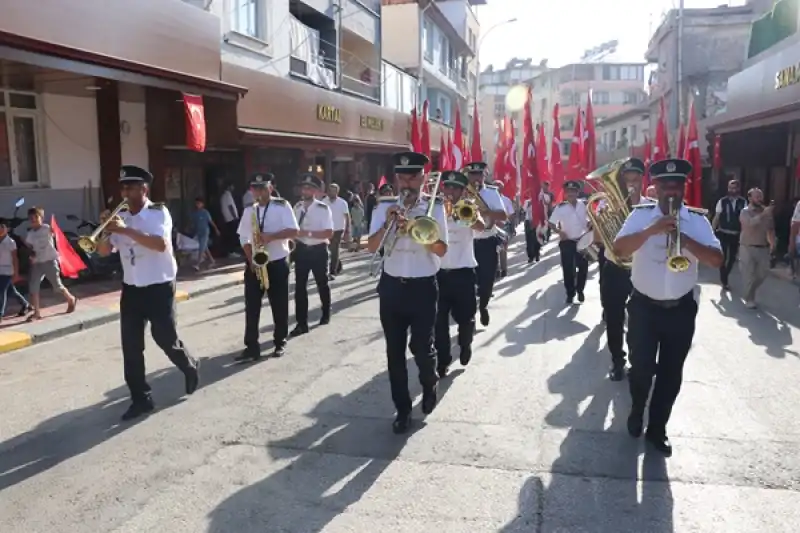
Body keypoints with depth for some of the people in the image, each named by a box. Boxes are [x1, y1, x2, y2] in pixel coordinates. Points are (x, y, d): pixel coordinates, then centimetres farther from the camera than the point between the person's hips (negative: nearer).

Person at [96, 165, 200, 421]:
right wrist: (107, 230, -12)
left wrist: (126, 230, -28)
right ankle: (141, 398, 12)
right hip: (131, 289, 5)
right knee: (130, 345, 2)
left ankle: (190, 367, 32)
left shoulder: (158, 212, -9)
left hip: (159, 287, -5)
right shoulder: (121, 217, 7)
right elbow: (103, 251, 6)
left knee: (165, 339, 1)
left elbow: (161, 244, -26)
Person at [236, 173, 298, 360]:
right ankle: (252, 346, 3)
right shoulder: (249, 210, 8)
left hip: (277, 263, -3)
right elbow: (244, 238, 10)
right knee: (251, 306, -1)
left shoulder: (282, 206, -4)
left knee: (279, 306, 6)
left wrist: (271, 236, -25)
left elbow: (293, 231, -13)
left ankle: (280, 342, 20)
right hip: (254, 264, 3)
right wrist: (251, 259, -5)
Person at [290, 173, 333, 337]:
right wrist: (295, 236, -4)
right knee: (300, 286, 0)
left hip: (318, 251, -3)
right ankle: (302, 323, 8)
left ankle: (326, 314, 41)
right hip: (301, 250, 4)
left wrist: (308, 233, -25)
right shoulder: (297, 207, 3)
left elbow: (329, 233, -18)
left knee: (322, 284, 16)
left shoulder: (323, 208, -13)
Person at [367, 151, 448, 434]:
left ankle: (429, 384, 35)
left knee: (421, 347, 2)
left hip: (422, 286, -2)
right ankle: (403, 409, 20)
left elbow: (441, 250, -10)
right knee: (395, 351, 6)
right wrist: (387, 224, -17)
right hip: (391, 286, 2)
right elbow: (371, 247, -2)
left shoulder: (434, 207, -2)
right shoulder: (385, 207, 4)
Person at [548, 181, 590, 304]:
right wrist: (559, 231, -21)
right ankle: (570, 293, 15)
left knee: (583, 266, 5)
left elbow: (588, 221, 11)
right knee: (568, 269, 1)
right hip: (567, 242, -3)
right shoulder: (560, 207, -8)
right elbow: (551, 223, -6)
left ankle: (580, 290, 25)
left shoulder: (583, 205, 1)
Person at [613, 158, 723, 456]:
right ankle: (637, 412, 37)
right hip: (644, 306, -1)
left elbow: (716, 260, -11)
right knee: (641, 368, 7)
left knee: (671, 374, 10)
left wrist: (683, 237, -24)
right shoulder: (641, 215, -3)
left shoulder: (698, 220, -1)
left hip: (681, 309, 1)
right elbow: (619, 250, -15)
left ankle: (657, 429, 27)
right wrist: (651, 230, -27)